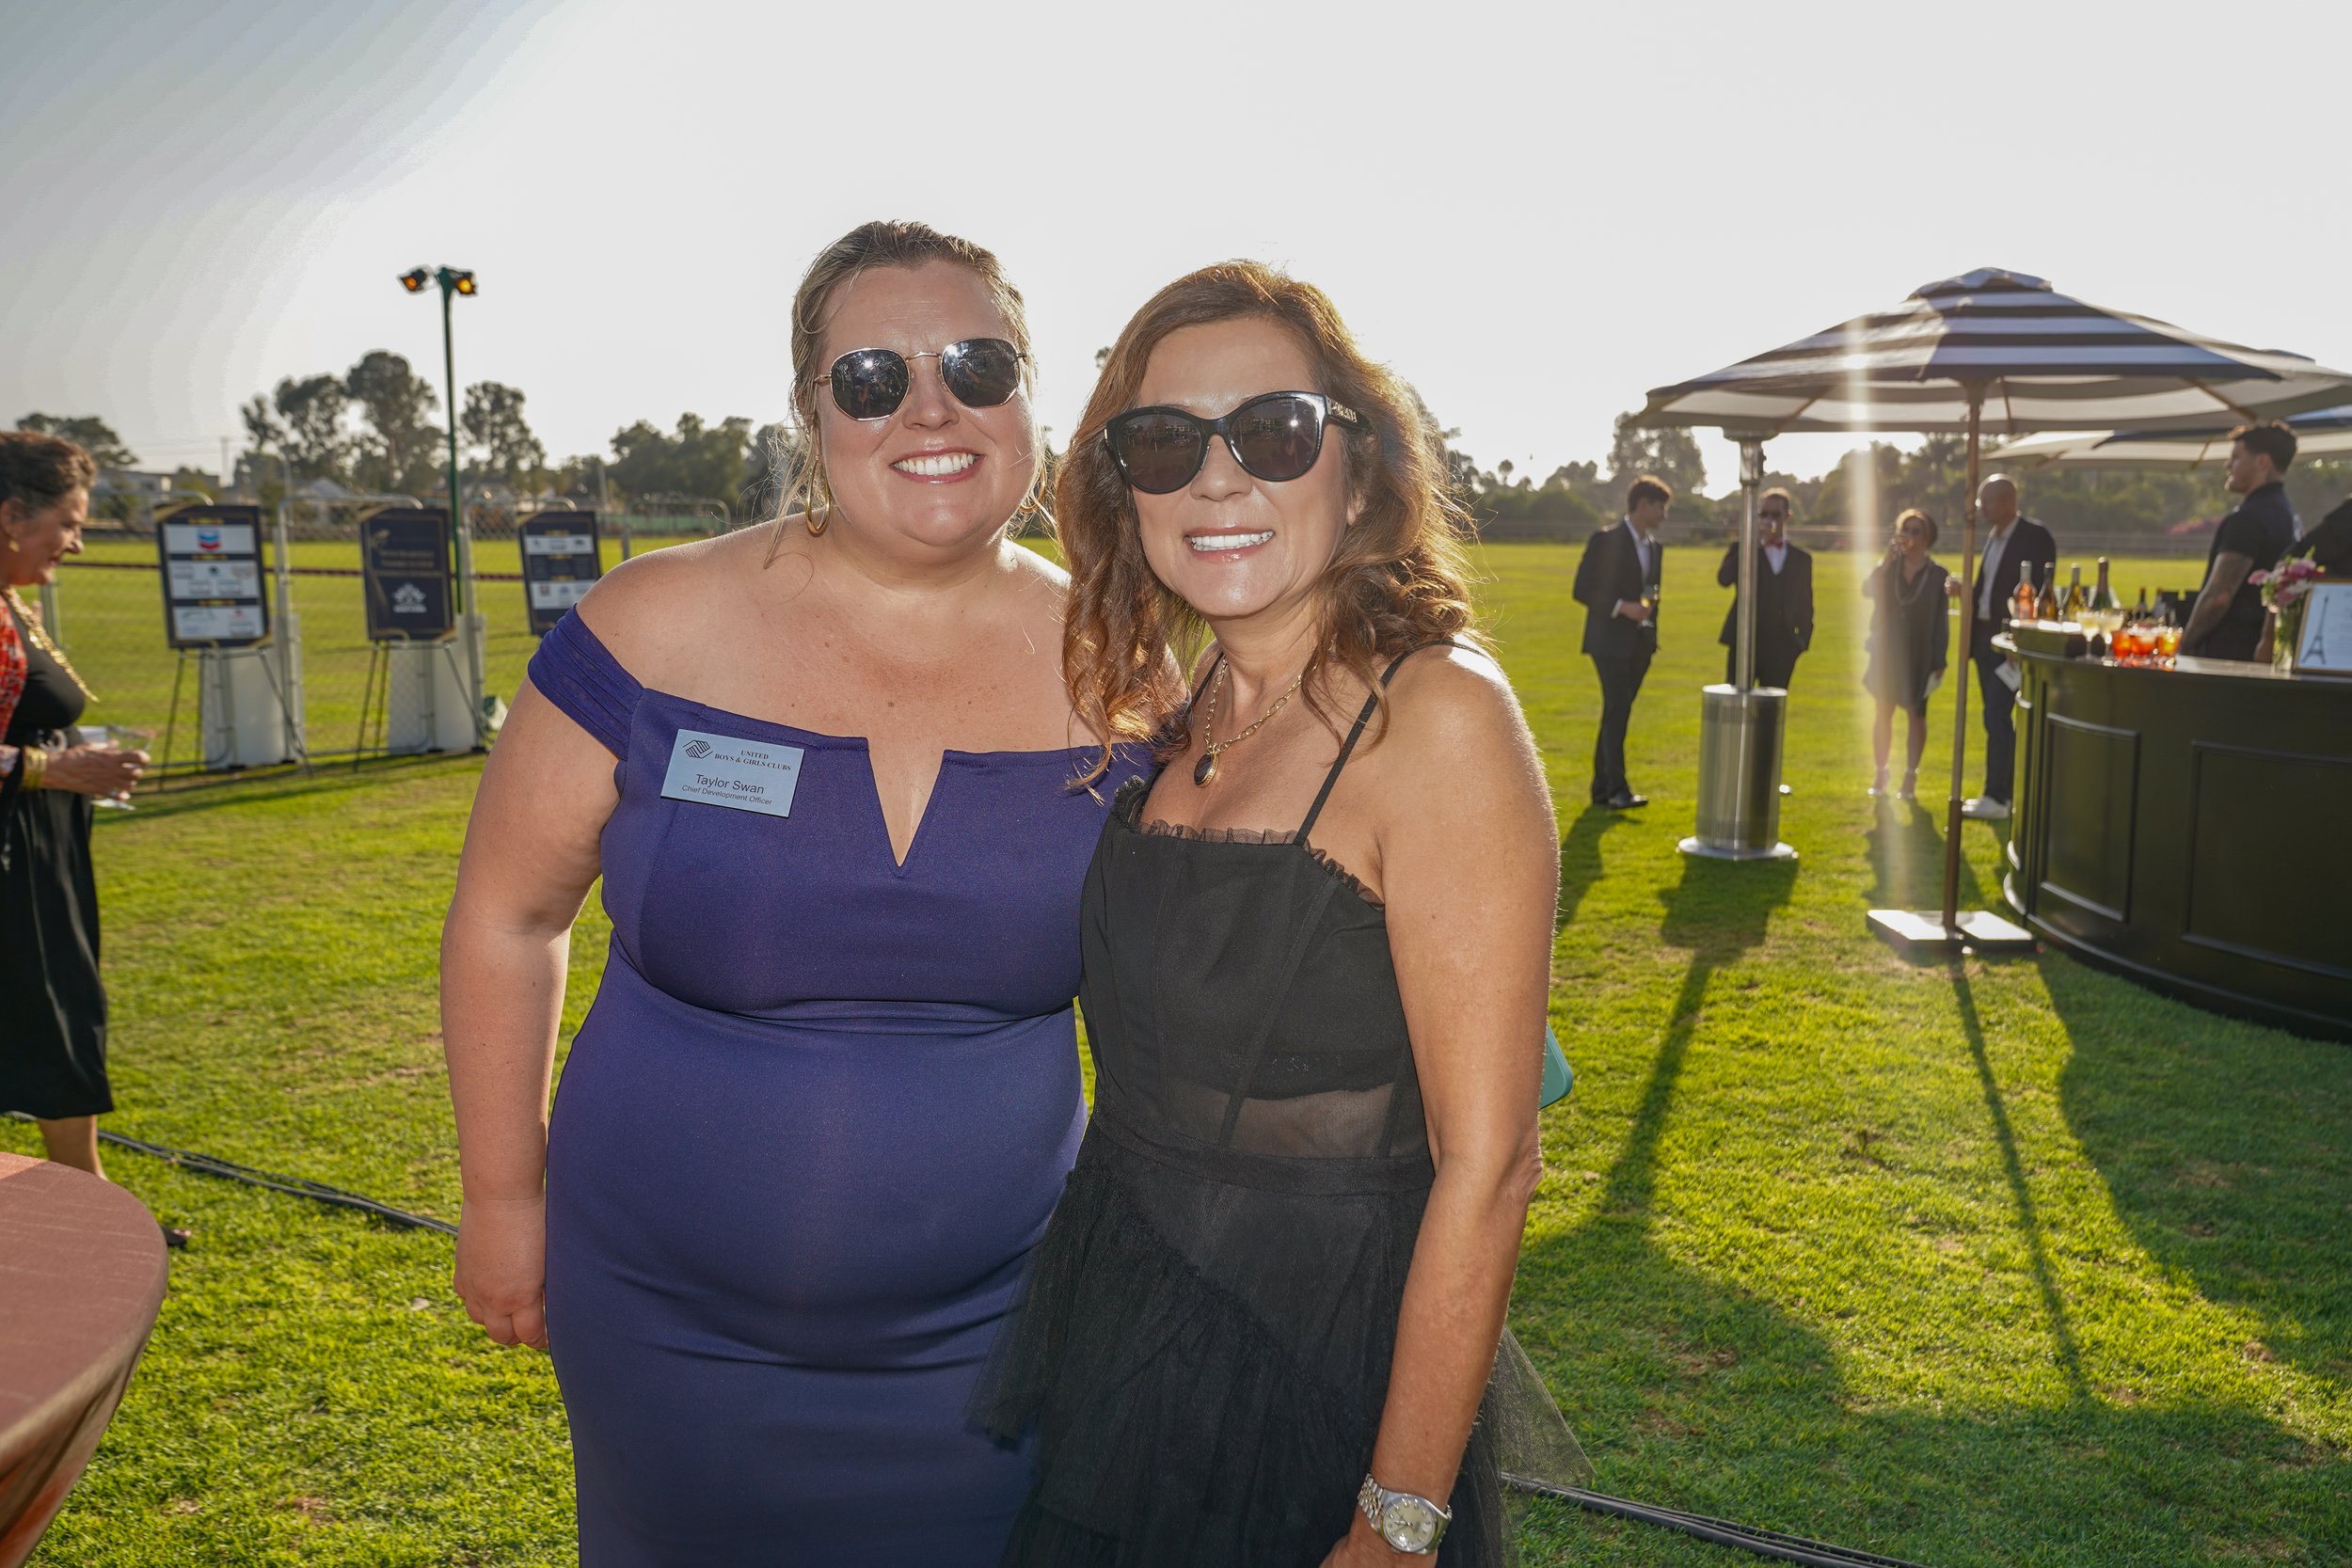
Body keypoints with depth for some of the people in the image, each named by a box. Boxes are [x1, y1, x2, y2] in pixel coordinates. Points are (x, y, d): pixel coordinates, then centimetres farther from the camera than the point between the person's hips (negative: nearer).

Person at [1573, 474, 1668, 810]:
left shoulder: (1655, 547, 14)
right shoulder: (1605, 541, -7)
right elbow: (1582, 590, -10)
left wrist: (1651, 638, 17)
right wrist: (1622, 607, -21)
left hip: (1639, 644, 7)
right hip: (1611, 641, -7)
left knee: (1618, 714, 7)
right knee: (1617, 711, -16)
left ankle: (1601, 788, 11)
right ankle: (1617, 789, -19)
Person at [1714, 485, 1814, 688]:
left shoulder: (1802, 557, 12)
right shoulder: (1742, 548, 5)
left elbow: (1805, 604, 16)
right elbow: (1724, 579, -15)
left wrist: (1803, 638, 5)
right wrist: (1755, 544, -16)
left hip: (1782, 647, 2)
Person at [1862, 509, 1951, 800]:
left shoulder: (1938, 575, -1)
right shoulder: (1887, 568, 4)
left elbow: (1941, 622, -1)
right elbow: (1868, 590, -18)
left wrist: (1940, 663, -5)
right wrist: (1888, 559, -24)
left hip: (1919, 655, -2)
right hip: (1886, 652, 2)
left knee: (1915, 713, 0)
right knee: (1883, 712, 6)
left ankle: (1910, 776, 3)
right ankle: (1879, 773, 14)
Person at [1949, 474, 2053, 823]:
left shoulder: (2035, 537, -11)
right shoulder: (1993, 535, 13)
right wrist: (1963, 590, 0)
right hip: (1985, 637, 8)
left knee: (1997, 717, -9)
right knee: (1996, 718, 12)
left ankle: (1997, 798, -5)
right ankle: (2005, 791, 19)